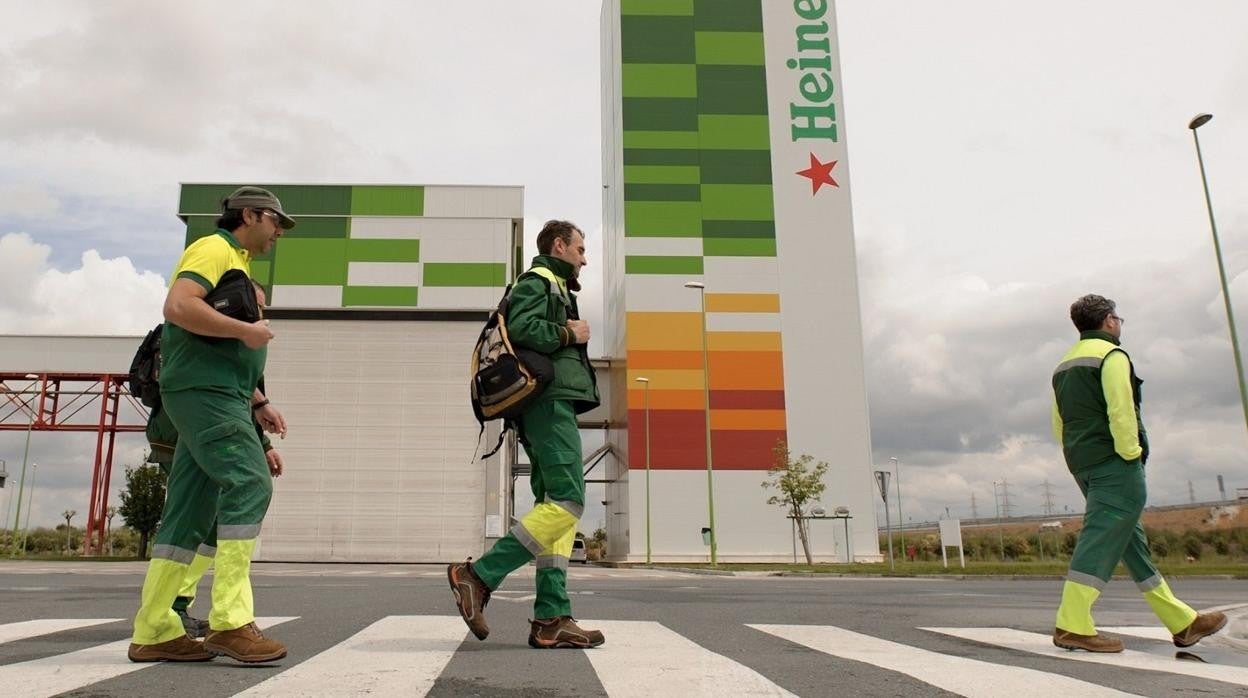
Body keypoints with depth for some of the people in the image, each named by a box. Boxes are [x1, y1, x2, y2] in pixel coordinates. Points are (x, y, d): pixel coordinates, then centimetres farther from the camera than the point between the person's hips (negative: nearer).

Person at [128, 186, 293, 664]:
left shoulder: (239, 265, 27)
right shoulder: (215, 248, -3)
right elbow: (179, 306, -22)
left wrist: (258, 403, 22)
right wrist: (247, 331, -15)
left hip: (215, 396, 10)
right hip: (203, 391, -10)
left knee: (190, 511, 7)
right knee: (249, 483, -19)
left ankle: (154, 632, 10)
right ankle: (230, 621, -20)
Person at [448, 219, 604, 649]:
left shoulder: (553, 287, 30)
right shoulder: (537, 281, 0)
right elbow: (521, 329, -18)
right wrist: (568, 334, -6)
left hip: (548, 406, 10)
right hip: (549, 401, -10)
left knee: (555, 506, 3)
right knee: (568, 502, -17)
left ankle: (551, 619, 0)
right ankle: (478, 575, -16)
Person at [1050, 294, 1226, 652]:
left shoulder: (1064, 365, 19)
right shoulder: (1111, 355, -6)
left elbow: (1058, 424, 18)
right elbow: (1121, 412, -18)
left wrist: (1080, 458, 16)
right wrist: (1131, 453, -10)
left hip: (1083, 463, 9)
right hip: (1113, 462, -9)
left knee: (1131, 540, 12)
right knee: (1102, 537, -12)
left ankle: (1182, 622, 21)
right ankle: (1072, 625, -18)